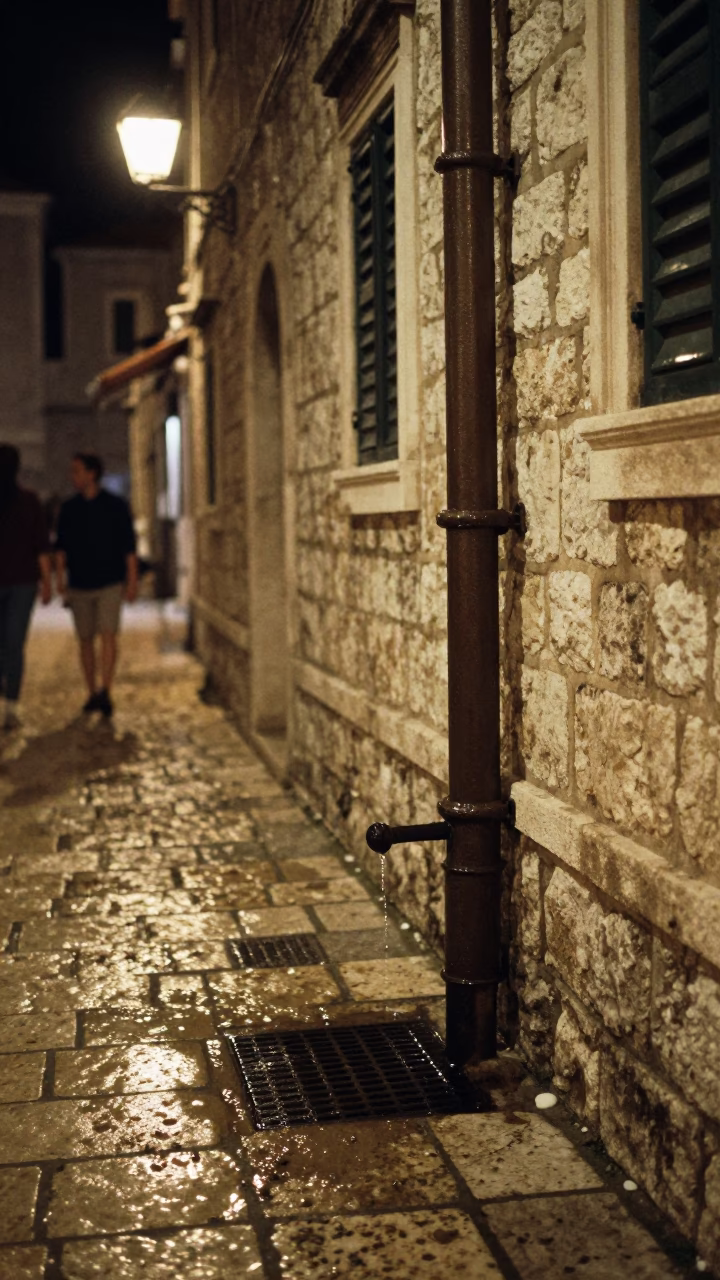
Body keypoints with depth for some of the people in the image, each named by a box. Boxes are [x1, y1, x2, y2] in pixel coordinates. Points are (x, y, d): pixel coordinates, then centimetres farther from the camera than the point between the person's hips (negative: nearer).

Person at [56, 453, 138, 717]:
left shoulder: (116, 505, -2)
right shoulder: (69, 508, 5)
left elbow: (129, 545, -2)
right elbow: (61, 545, 4)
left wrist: (132, 581, -8)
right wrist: (60, 577, -9)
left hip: (110, 583, -3)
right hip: (79, 584, 3)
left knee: (108, 634, -16)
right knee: (85, 640, 7)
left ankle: (105, 692, -22)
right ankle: (92, 694, 16)